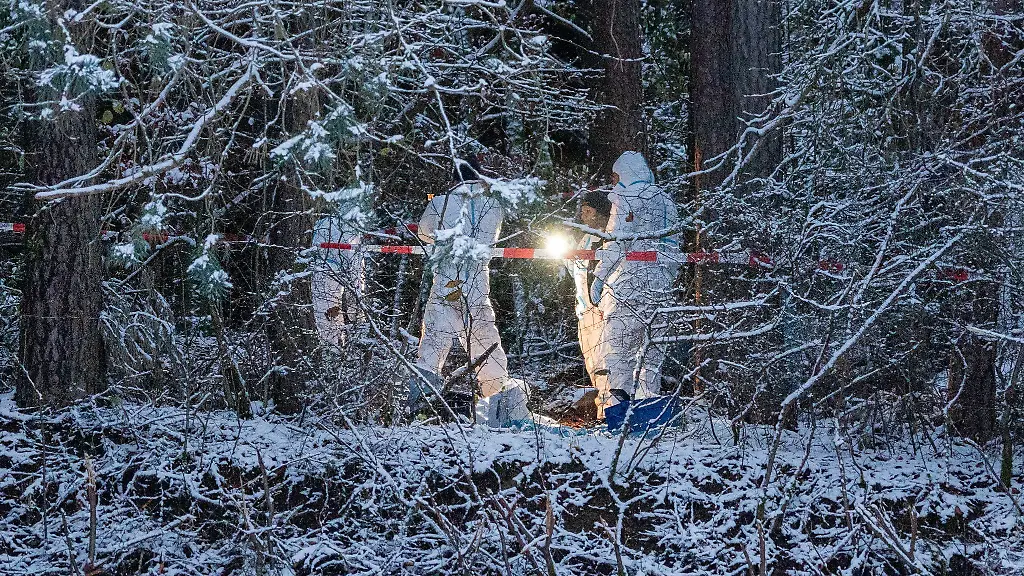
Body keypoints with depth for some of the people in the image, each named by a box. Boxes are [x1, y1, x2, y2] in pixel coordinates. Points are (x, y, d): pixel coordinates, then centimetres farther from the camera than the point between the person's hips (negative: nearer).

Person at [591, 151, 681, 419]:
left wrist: (599, 276, -6)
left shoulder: (625, 200, -3)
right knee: (652, 349, 11)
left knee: (614, 346, -9)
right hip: (661, 287, 6)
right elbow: (672, 246, 16)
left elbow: (617, 242, -10)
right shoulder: (665, 201, 16)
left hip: (629, 283, -6)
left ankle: (613, 403, -24)